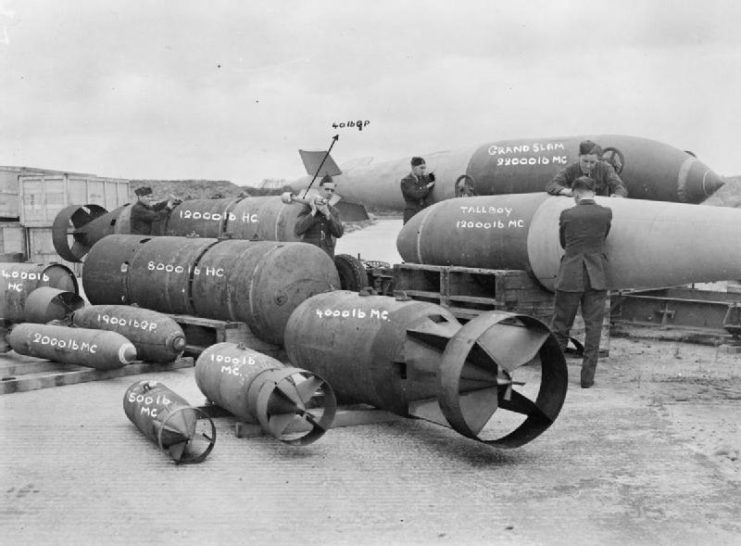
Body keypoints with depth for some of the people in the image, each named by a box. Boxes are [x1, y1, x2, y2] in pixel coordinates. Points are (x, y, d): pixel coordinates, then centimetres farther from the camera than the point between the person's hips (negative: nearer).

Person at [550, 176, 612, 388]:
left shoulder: (567, 215, -5)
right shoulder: (606, 213, -2)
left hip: (570, 279, -1)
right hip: (596, 279, 1)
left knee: (560, 327, 11)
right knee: (593, 328, 6)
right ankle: (587, 376, 6)